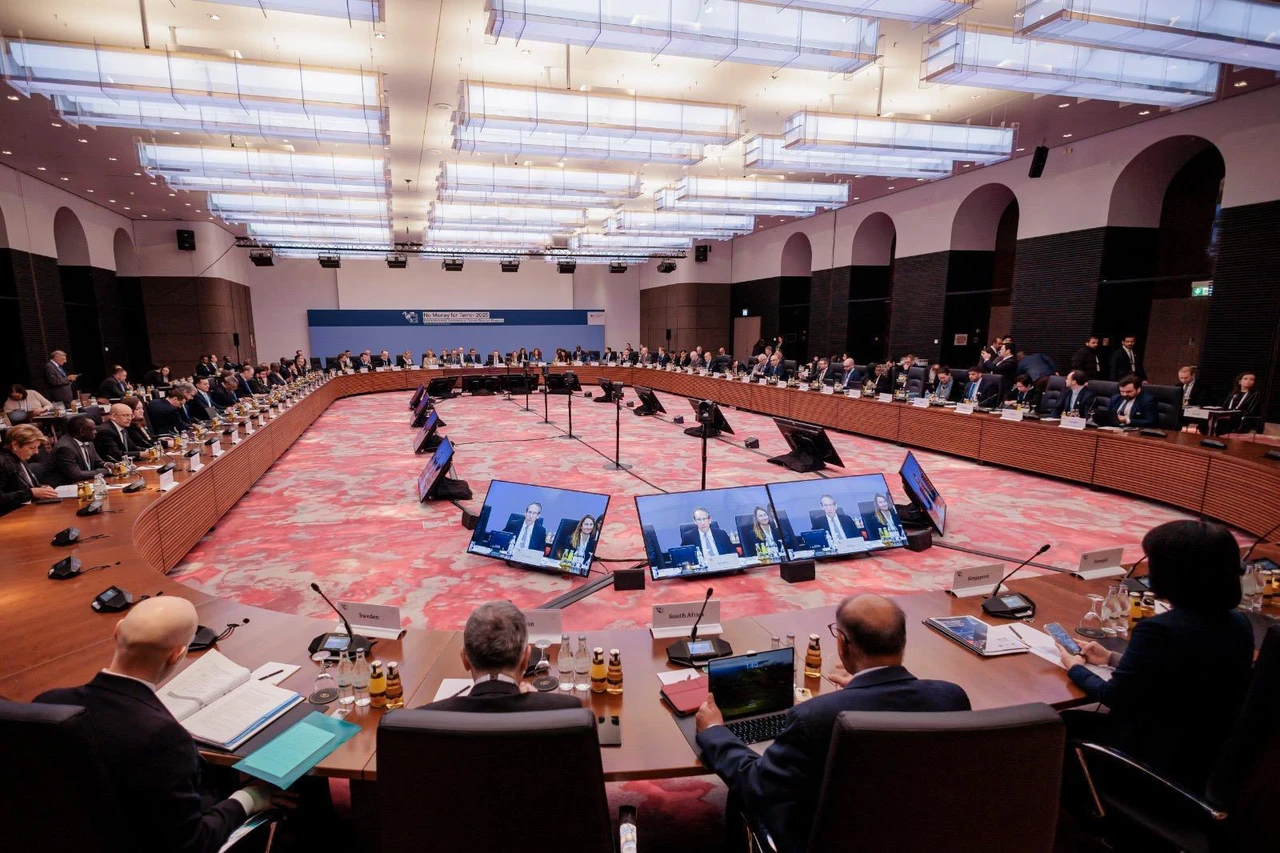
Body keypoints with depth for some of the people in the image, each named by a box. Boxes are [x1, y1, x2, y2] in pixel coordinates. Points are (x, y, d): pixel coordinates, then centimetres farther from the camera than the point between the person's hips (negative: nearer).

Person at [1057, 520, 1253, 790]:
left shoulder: (1161, 629, -30)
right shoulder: (1239, 624, -4)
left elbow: (1115, 697, -17)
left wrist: (1076, 669, 2)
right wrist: (1112, 658, 16)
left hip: (1160, 761, -8)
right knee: (1090, 719, 25)